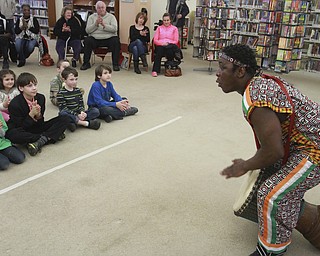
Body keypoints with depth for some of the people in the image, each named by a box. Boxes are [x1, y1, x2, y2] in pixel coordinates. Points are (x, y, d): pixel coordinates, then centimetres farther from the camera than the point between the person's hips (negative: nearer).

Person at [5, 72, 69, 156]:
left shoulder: (41, 98, -3)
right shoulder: (14, 104, -16)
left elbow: (40, 123, 1)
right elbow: (20, 127, -16)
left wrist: (38, 115, -21)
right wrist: (31, 114, -26)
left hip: (37, 128, 4)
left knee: (65, 119, -10)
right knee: (12, 134, -41)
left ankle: (41, 140, -28)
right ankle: (48, 137, -24)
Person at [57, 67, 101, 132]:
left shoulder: (78, 91, 9)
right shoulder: (61, 93, -9)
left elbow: (81, 104, 8)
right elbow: (63, 108, -15)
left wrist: (82, 112, -15)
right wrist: (77, 115, -24)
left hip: (78, 114, 5)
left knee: (96, 111, -12)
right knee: (62, 114, -39)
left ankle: (75, 122, -27)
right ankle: (86, 123, -32)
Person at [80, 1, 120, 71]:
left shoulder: (111, 16, 10)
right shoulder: (92, 17, 13)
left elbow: (114, 29, -7)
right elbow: (87, 30, 1)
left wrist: (104, 25, -20)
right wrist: (96, 24, -13)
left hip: (109, 38, -1)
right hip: (95, 38, 1)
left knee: (116, 41, -30)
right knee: (87, 40, -27)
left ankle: (115, 64, -21)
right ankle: (86, 63, -13)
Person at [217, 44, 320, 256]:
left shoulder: (253, 99, -30)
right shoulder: (261, 81, 0)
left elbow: (273, 152, -28)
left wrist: (245, 167, -10)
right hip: (299, 141, 10)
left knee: (272, 196, -15)